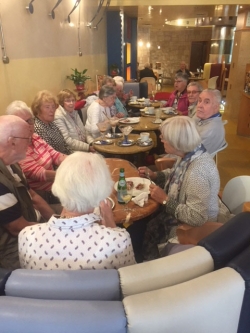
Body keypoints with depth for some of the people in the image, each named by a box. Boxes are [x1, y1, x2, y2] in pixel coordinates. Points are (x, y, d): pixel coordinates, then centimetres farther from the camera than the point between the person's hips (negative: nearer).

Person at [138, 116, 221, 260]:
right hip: (178, 213, 8)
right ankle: (152, 262, 29)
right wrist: (154, 175, -1)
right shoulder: (189, 154, -8)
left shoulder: (197, 171, -35)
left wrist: (165, 199, -26)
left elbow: (197, 218, -33)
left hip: (190, 227, -8)